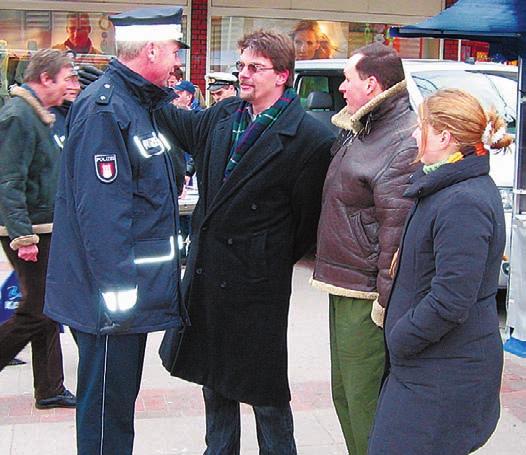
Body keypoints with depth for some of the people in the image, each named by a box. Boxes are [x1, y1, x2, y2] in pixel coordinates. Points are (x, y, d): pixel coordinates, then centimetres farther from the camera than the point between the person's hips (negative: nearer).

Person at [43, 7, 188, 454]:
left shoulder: (135, 103, 14)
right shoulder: (105, 108, -18)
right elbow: (101, 211, -24)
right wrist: (117, 290, -25)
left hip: (130, 293, 10)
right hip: (114, 297, -10)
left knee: (118, 400, 20)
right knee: (107, 406, 2)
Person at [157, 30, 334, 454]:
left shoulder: (310, 137, -16)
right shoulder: (223, 115, 4)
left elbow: (307, 213, -11)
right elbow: (183, 126, 26)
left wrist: (275, 260, -3)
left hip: (256, 280, -7)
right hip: (206, 271, 7)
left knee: (264, 387, 7)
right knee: (213, 376, 21)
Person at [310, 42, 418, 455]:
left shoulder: (404, 141, -19)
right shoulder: (356, 130, 12)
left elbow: (398, 230, -23)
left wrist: (385, 300, -22)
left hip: (367, 297, -10)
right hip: (344, 288, 10)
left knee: (366, 403, -4)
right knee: (345, 394, 21)